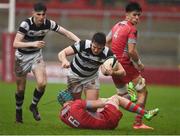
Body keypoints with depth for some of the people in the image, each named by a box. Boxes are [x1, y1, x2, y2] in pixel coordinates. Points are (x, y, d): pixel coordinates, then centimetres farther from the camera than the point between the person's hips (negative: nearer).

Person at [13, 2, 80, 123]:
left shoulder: (48, 24, -15)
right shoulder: (26, 24, -27)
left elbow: (66, 32, -8)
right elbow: (15, 44, -34)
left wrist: (79, 40, -26)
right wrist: (33, 44, -48)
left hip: (37, 55, 3)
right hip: (22, 56, -3)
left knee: (42, 83, -18)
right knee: (21, 89, 4)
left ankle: (34, 106, 8)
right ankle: (18, 111, 32)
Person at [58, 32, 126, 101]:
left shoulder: (107, 54, -28)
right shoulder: (82, 45, -32)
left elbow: (122, 72, -26)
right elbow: (62, 53, -32)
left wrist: (113, 72, -49)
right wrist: (64, 61, -56)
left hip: (91, 77, 1)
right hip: (75, 75, -1)